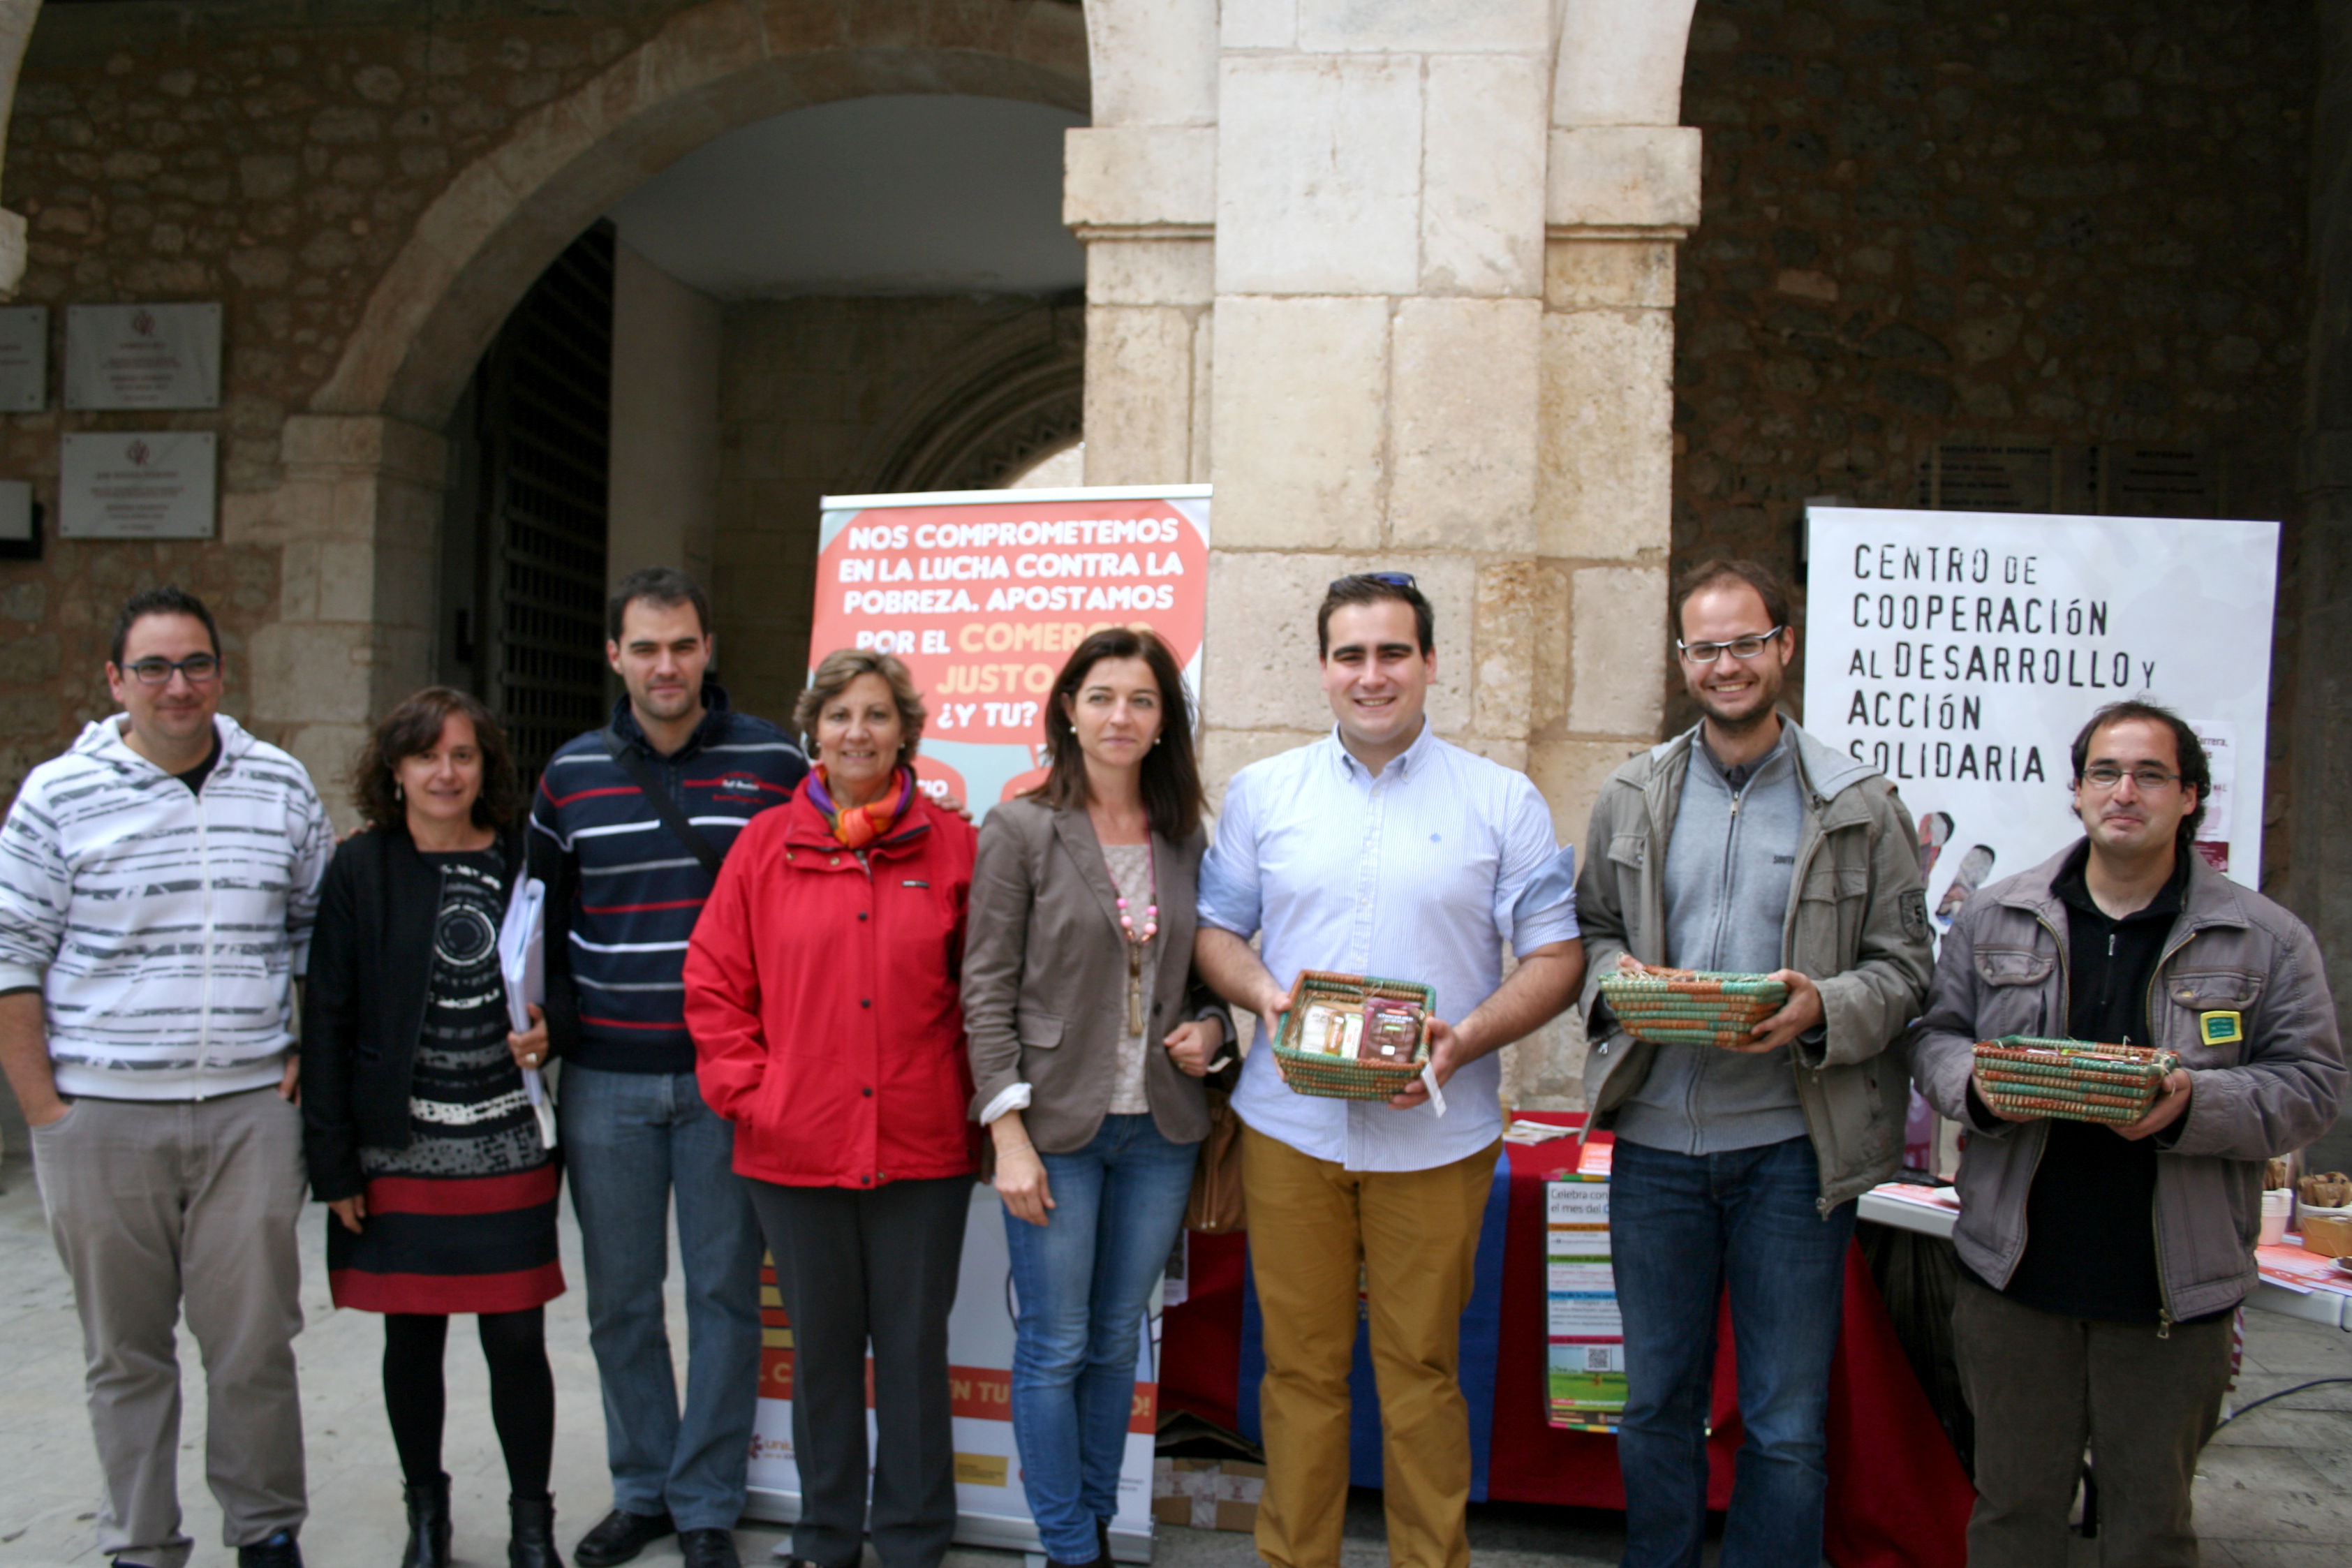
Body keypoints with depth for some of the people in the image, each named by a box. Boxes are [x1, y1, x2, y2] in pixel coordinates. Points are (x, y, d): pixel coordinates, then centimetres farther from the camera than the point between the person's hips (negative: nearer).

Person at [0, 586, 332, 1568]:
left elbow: (322, 929, 15)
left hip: (250, 1110, 1)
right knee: (125, 1349, 10)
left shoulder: (281, 787, 6)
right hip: (102, 1117, -1)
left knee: (255, 1339, 4)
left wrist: (309, 1053, 7)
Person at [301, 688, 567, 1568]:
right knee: (412, 1338, 11)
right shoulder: (362, 870, 0)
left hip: (509, 1148, 0)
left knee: (517, 1339, 2)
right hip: (400, 1150, 0)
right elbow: (328, 1021, -1)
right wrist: (333, 1162, -4)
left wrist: (549, 1036, -7)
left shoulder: (522, 861, 3)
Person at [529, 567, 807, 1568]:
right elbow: (544, 914, 16)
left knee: (723, 1293, 6)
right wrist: (551, 1021, 5)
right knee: (620, 1297, 11)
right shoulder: (571, 774, 6)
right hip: (606, 1079, 3)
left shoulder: (772, 763, -2)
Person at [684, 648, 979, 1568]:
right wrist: (745, 1091, -3)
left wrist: (968, 1091, -3)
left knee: (914, 1348, 9)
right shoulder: (767, 844, 3)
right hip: (795, 1149, 1)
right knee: (821, 1347, 15)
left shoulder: (952, 845, 1)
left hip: (922, 1148, -1)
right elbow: (713, 983, 4)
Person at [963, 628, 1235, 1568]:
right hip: (1057, 1127, -4)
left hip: (1160, 1132, 4)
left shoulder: (1185, 839, 6)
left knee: (1116, 1341, 15)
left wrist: (1211, 1028, -5)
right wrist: (1010, 1132, -13)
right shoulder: (1022, 830, -6)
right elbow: (988, 987, -8)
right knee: (1055, 1348, 5)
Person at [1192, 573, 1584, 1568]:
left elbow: (1557, 955, 1)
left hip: (1436, 1136, -1)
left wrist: (1469, 1036, -15)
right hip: (1289, 1125, 2)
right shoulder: (1262, 793, 9)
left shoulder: (1502, 801, 3)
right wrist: (1262, 991, -10)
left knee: (1422, 1370, 6)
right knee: (1300, 1366, 8)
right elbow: (1214, 929, 12)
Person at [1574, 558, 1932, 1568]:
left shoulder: (1860, 805, 0)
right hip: (1655, 1142, 2)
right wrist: (1617, 977, -9)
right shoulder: (1630, 797, 7)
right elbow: (1591, 931, 14)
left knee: (1787, 1426, 9)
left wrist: (1824, 1010, -19)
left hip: (1791, 1145, -2)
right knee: (1656, 1407, 16)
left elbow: (1903, 966, 1)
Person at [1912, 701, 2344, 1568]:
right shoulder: (1992, 919, 6)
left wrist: (2194, 1105, -19)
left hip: (2172, 1292, -1)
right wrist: (1978, 1084, -12)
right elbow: (1937, 1040, 10)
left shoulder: (2266, 939, 1)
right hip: (2016, 1272, 1)